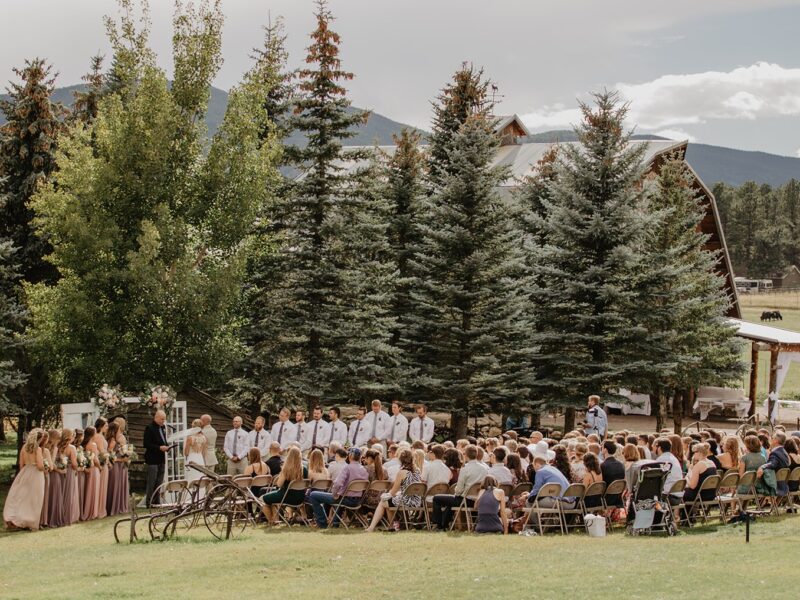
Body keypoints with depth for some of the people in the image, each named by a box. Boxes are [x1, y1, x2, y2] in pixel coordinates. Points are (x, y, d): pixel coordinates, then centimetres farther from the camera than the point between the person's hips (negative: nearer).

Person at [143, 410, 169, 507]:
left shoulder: (163, 428, 15)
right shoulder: (149, 428, -10)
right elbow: (146, 444, -16)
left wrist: (166, 447, 2)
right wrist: (159, 447, -20)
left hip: (161, 459, 8)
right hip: (153, 459, -8)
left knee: (159, 482, 10)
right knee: (151, 482, -5)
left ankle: (156, 501, 15)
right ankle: (149, 502, -3)